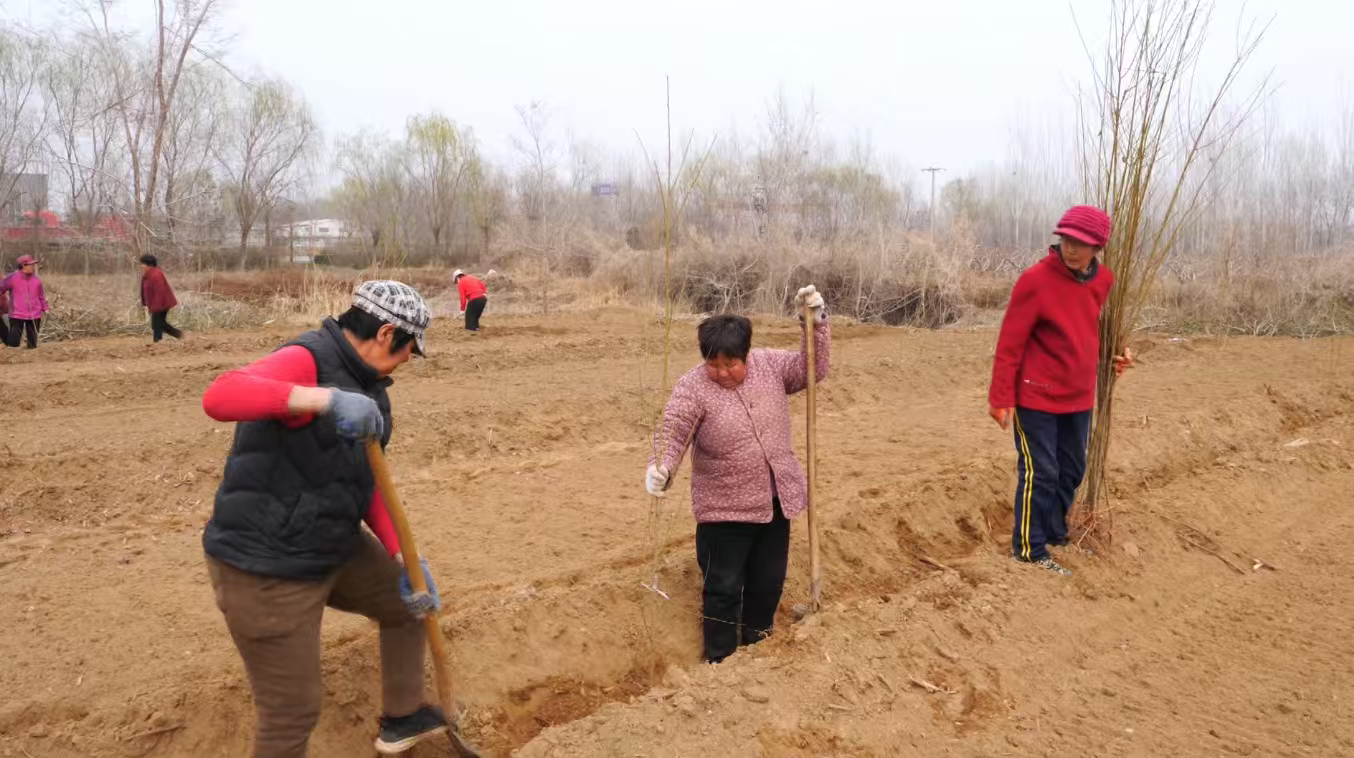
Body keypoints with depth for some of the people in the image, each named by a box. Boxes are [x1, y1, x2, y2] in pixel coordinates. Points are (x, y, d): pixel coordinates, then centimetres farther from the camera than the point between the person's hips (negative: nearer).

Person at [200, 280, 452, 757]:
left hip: (336, 549, 10)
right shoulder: (306, 360, -21)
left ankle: (402, 719, 45)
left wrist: (404, 559, 4)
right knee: (293, 713, -1)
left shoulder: (365, 383, 6)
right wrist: (325, 399, -49)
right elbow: (219, 396, -41)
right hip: (266, 569, -9)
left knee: (407, 604, 24)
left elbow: (364, 482, 12)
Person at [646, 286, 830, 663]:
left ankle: (757, 644, 40)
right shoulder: (693, 387, -16)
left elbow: (813, 369, 0)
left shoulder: (770, 365, -3)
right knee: (723, 587, 4)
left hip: (775, 499, 4)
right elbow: (672, 433, -23)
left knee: (768, 580, 18)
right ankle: (719, 660, 22)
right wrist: (659, 468, -43)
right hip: (725, 508, -4)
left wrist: (817, 320, -12)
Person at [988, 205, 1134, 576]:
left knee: (1071, 470, 14)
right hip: (1036, 396, -6)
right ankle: (1029, 549, 10)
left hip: (1079, 396, 6)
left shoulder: (1104, 280, 1)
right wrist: (1001, 398, -16)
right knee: (1040, 473, -2)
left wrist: (1112, 353, 4)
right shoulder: (1035, 280, -17)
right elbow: (1010, 343, -15)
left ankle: (1055, 534, 31)